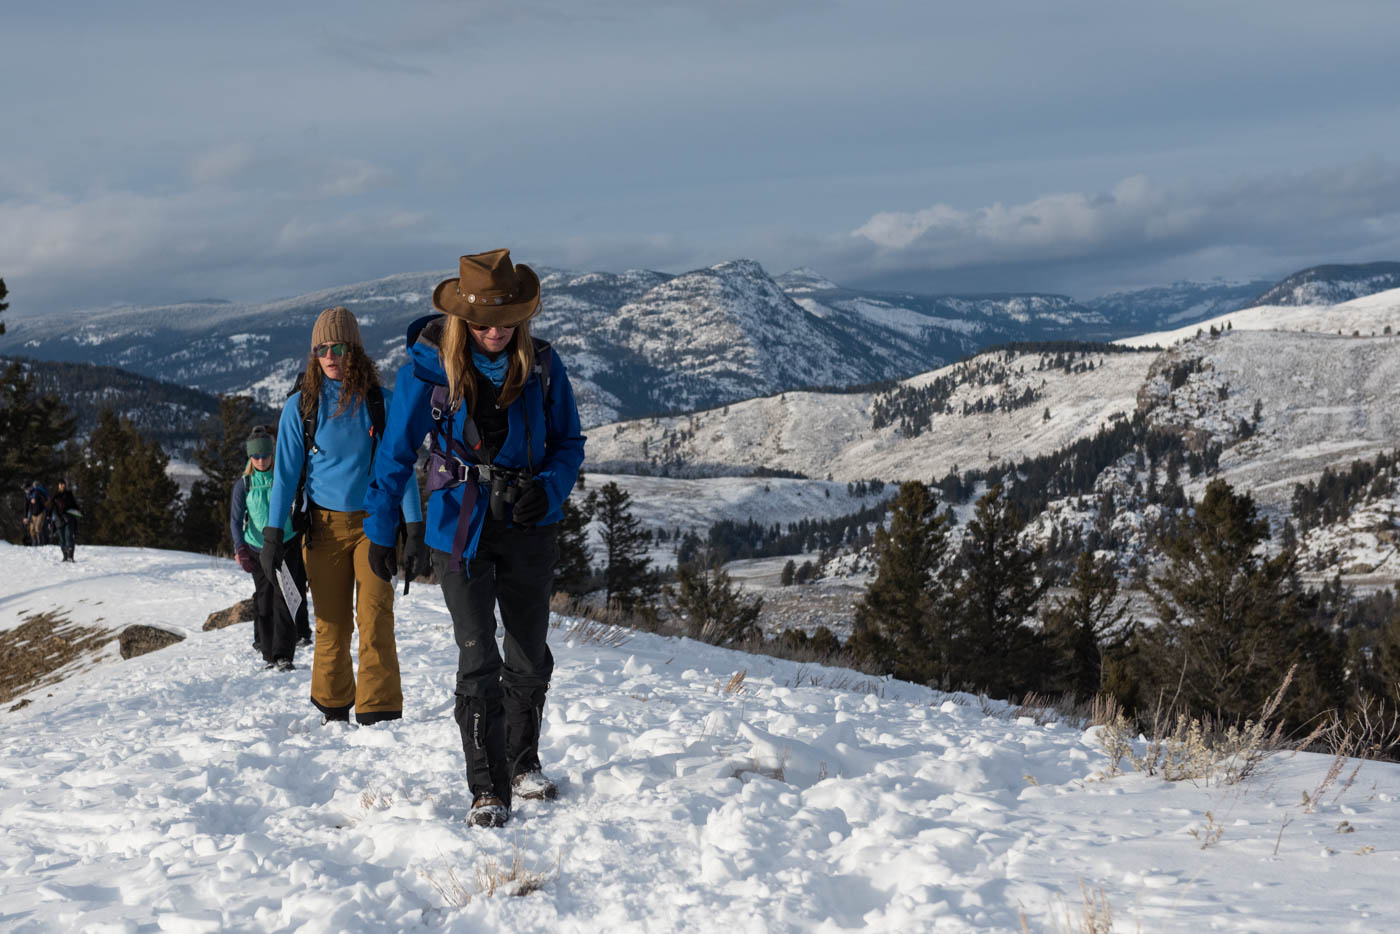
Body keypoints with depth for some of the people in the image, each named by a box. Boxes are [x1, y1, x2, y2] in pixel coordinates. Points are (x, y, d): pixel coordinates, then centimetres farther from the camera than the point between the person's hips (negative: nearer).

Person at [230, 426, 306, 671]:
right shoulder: (244, 485, -1)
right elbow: (236, 520, -4)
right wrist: (239, 548, -19)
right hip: (256, 548, 2)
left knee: (284, 598, -11)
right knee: (264, 599, 6)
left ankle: (284, 655, -13)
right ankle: (268, 653, 16)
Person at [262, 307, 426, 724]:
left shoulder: (380, 402, 1)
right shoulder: (300, 406, 3)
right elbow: (285, 471, 5)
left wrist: (415, 527, -2)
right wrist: (273, 533, 0)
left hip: (374, 522, -1)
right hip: (325, 525, 1)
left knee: (374, 617, -10)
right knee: (331, 622, 3)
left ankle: (379, 713, -9)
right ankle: (333, 710, 16)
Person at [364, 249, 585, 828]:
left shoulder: (541, 365, -4)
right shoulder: (430, 366, -10)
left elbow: (569, 442, 6)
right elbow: (396, 450, -5)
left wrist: (549, 489, -14)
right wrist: (380, 530, -6)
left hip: (527, 526, 3)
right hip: (460, 526, -3)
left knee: (531, 656, 12)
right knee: (478, 661, -9)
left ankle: (523, 764, 33)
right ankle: (488, 790, -2)